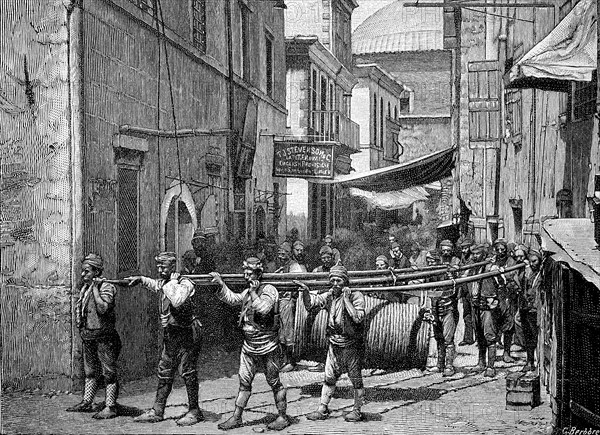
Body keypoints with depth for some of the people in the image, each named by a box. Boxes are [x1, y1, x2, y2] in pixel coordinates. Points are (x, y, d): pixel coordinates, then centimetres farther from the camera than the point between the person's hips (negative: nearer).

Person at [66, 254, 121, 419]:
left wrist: (95, 288, -20)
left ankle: (110, 407, -2)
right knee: (90, 372, 17)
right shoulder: (84, 288, 12)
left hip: (103, 336, -8)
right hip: (88, 336, 8)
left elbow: (102, 308, -26)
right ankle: (87, 402, 26)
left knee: (109, 372, -4)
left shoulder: (106, 287, -12)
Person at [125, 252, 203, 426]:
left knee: (187, 371, -5)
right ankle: (157, 411, 15)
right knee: (164, 372, 10)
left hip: (186, 333, -8)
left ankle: (194, 412, 4)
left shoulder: (185, 283, -15)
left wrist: (170, 284, -25)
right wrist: (140, 279, 27)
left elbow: (177, 301, -37)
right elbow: (154, 285, 37)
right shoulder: (164, 283, 10)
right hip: (170, 333, 8)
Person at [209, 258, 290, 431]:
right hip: (249, 347, 7)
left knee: (274, 383, 4)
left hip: (268, 348, -7)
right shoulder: (247, 292, 13)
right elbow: (231, 298, 6)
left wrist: (253, 292, -18)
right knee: (244, 382, 9)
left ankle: (283, 417, 16)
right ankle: (236, 418, 14)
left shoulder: (269, 290, -12)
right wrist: (221, 284, -3)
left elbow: (263, 309, -26)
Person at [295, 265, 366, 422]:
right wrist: (306, 291, -17)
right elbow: (310, 304, 0)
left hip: (351, 345, -5)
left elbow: (358, 318, -25)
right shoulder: (329, 296, 3)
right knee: (329, 378, 11)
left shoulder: (356, 296, -13)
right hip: (334, 344, 5)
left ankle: (357, 411, 18)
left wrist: (346, 298, -24)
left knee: (356, 379, 6)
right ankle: (322, 409, 20)